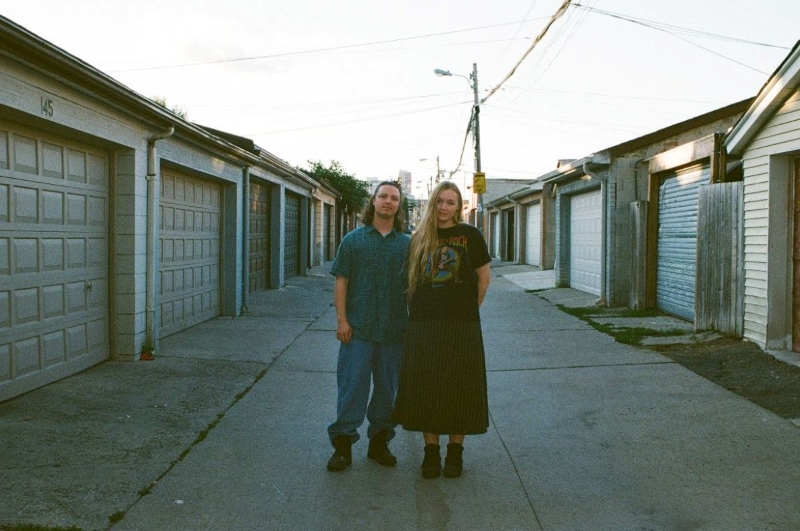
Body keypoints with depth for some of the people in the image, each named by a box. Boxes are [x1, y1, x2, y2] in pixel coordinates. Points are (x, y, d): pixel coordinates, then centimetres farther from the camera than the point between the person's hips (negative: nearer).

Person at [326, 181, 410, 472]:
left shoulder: (407, 244, 8)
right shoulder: (353, 240, 3)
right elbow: (341, 281, 1)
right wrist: (342, 320, -7)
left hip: (394, 330, 2)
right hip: (357, 328, -2)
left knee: (387, 386, 11)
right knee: (352, 385, -1)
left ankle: (380, 440, 25)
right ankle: (343, 443, 10)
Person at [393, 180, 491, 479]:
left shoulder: (469, 235, 3)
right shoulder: (419, 238, 10)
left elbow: (483, 278, 6)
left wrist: (468, 308, 6)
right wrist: (417, 308, 9)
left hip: (462, 325, -2)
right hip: (424, 323, 2)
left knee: (459, 387, 4)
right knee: (425, 386, 4)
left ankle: (455, 451, 18)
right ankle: (431, 451, 17)